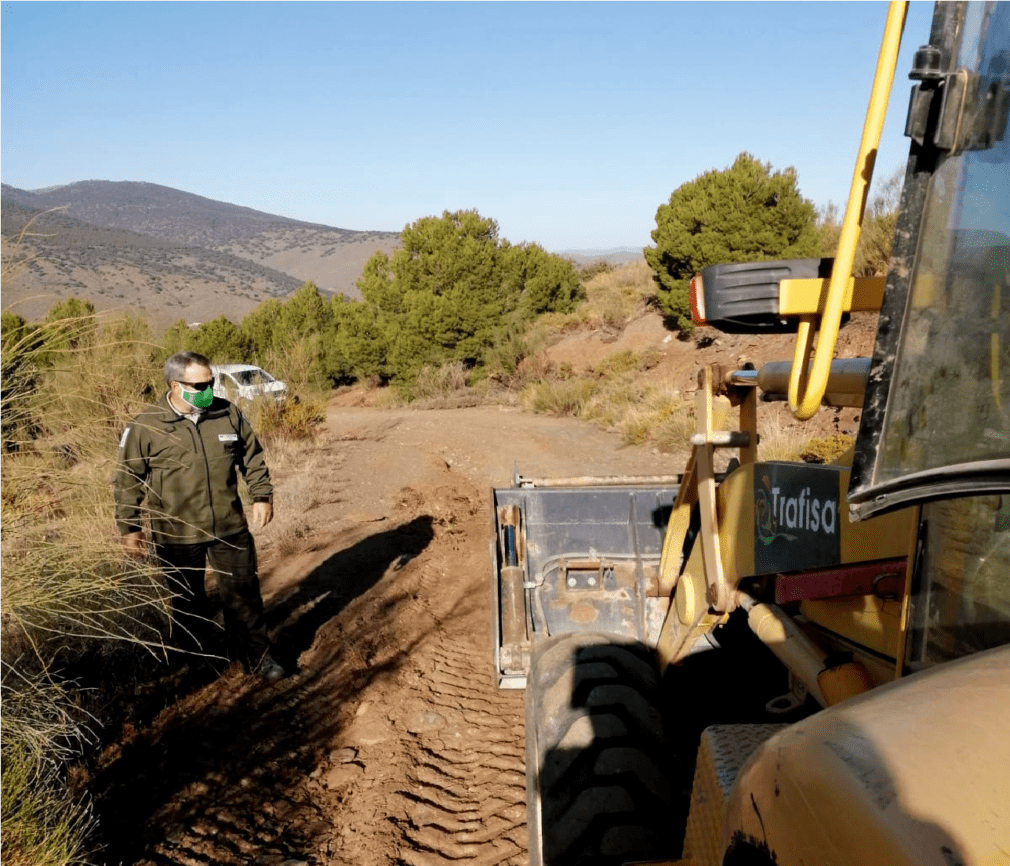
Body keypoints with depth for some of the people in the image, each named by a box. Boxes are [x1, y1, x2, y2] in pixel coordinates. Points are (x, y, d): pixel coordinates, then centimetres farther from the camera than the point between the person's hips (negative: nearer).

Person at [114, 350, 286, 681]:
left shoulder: (228, 414, -2)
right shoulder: (145, 427, -11)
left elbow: (252, 457, 10)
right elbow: (127, 480, -3)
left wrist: (262, 495, 5)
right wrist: (129, 528, -3)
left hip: (230, 528, 2)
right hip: (176, 535, -2)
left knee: (243, 592, 8)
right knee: (188, 601, 14)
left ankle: (256, 656, 24)